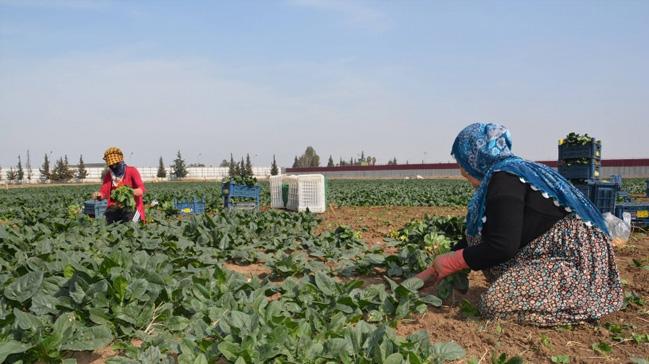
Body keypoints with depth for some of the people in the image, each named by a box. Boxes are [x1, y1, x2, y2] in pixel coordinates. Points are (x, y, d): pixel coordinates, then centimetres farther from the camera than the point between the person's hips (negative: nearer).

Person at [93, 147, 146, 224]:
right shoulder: (108, 175, 10)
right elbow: (103, 193, 2)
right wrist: (99, 195, -21)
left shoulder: (132, 171, -3)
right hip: (115, 207, 4)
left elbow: (141, 190, -14)